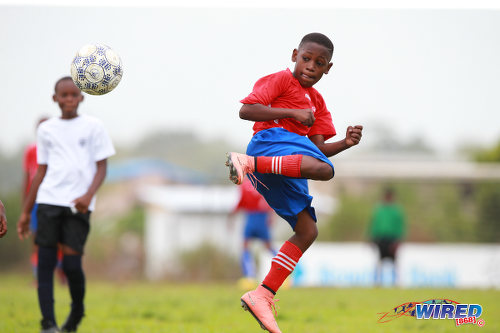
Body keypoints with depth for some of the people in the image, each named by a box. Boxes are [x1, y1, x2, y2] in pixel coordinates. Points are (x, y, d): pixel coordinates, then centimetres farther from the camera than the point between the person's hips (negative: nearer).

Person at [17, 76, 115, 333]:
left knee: (71, 262, -9)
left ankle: (77, 311, 18)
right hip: (48, 200, 3)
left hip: (78, 205, -3)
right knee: (45, 261, -7)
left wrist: (88, 195, -15)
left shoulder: (93, 127, 6)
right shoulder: (46, 129, 14)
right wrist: (26, 212, 16)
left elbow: (101, 167, 3)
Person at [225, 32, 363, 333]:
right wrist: (292, 113, -11)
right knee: (323, 169, -37)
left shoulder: (317, 101, 30)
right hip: (271, 140, -9)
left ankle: (263, 296, 4)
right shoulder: (281, 80, 7)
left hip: (287, 164, 9)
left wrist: (345, 143, 0)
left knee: (308, 231, 6)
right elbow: (246, 110, -6)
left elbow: (319, 148, 20)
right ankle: (248, 162, -46)